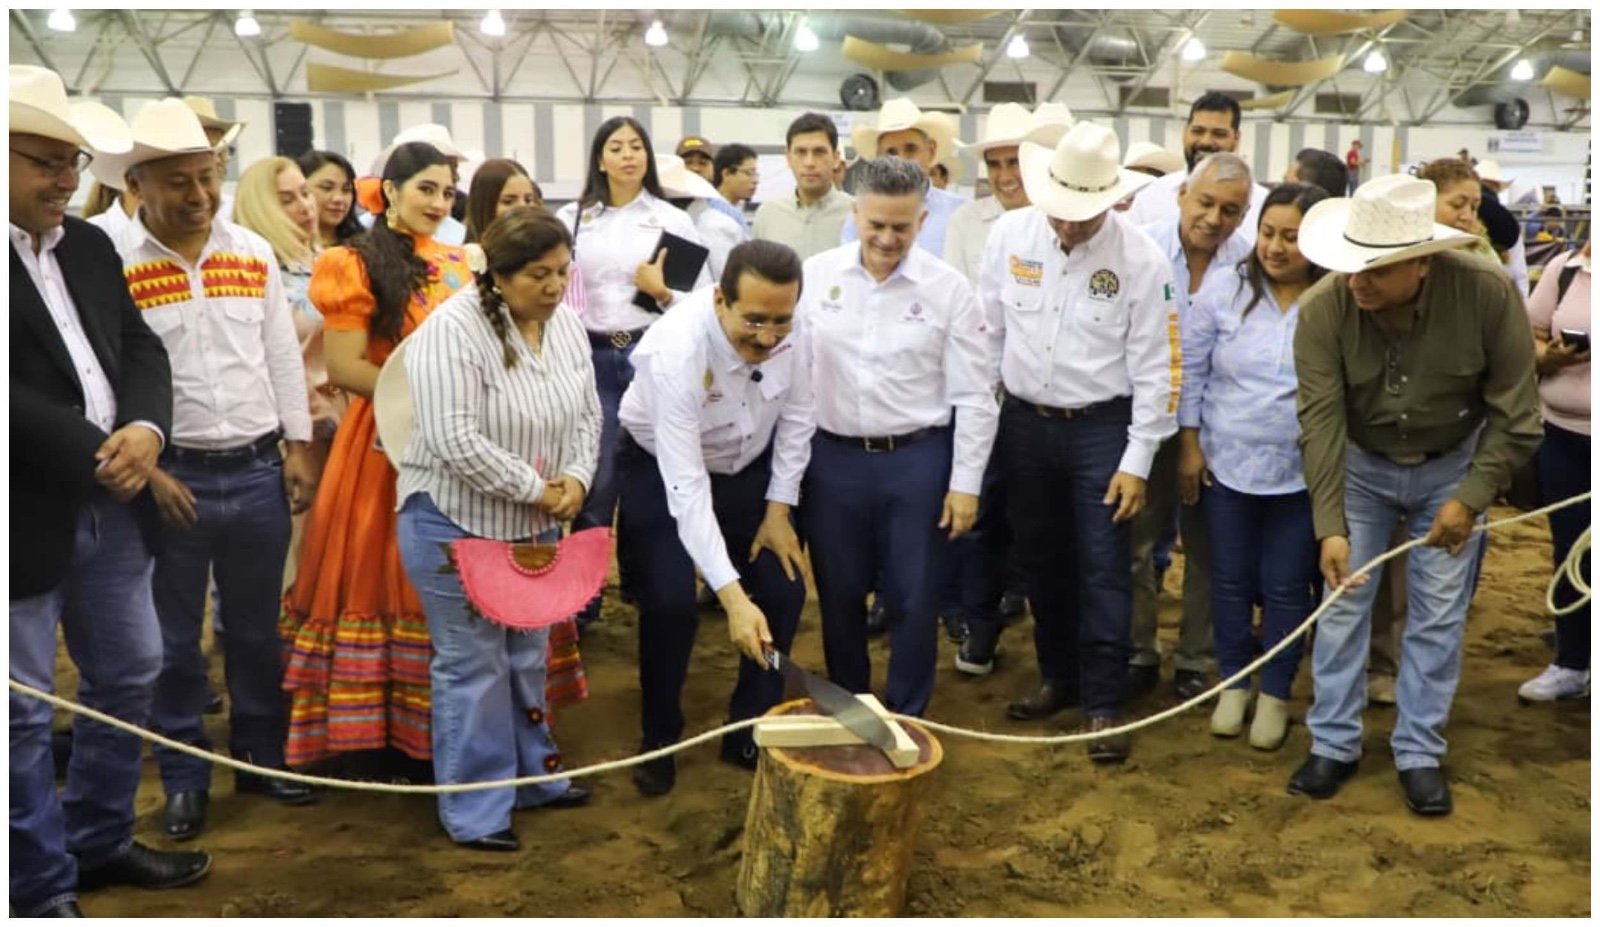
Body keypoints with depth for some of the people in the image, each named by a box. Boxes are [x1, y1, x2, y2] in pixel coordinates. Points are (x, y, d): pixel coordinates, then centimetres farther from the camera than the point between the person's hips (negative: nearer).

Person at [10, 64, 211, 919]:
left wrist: (144, 430, -10)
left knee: (127, 679, 19)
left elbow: (140, 348, 9)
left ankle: (99, 841, 38)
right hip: (25, 519, -8)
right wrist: (100, 455, -17)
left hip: (112, 508, 8)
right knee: (21, 710, 6)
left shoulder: (90, 245, 10)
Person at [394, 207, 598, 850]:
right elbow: (455, 441, -28)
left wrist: (576, 477, -8)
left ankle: (533, 776, 36)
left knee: (528, 656, 19)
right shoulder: (452, 331, -22)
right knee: (472, 664, 1)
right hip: (457, 524, -7)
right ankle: (473, 812, 14)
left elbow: (587, 413, 9)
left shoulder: (565, 324, 1)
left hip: (536, 525, 7)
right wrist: (534, 488, -19)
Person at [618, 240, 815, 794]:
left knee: (784, 590, -2)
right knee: (670, 602, -16)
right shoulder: (677, 351, -38)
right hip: (663, 470, -4)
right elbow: (686, 487, -40)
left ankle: (750, 733, 17)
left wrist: (779, 508, -6)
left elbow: (797, 417, -5)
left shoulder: (789, 330, -24)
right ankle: (659, 741, 9)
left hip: (749, 467, 5)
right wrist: (733, 598, -44)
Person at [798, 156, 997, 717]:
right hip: (832, 457, 2)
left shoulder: (947, 287, -6)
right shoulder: (816, 275, -1)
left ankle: (906, 720, 25)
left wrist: (966, 481, -4)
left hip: (916, 460, -1)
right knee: (838, 595, 13)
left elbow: (974, 395, -2)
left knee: (912, 600, 7)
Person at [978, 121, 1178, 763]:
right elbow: (987, 328, 5)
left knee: (1103, 570, 0)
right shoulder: (1010, 233, -5)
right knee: (1041, 560, 16)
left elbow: (1155, 369, -9)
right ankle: (1058, 675, 34)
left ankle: (1103, 704, 11)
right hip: (1024, 421, 4)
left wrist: (1137, 462, -10)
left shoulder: (1141, 260, -14)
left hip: (1101, 427, -3)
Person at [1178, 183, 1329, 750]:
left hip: (1303, 472, -1)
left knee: (1287, 589, 10)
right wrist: (1189, 444, 0)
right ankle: (1233, 682, 32)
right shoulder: (1224, 290, -6)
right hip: (1227, 463, 2)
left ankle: (1276, 693, 28)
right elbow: (1191, 370, 1)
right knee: (1231, 581, 14)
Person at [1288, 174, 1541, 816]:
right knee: (1341, 603, 3)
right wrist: (1330, 526, -29)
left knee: (1438, 615, 4)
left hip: (1452, 467, 0)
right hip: (1360, 465, 1)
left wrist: (1471, 498, -19)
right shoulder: (1322, 309, -27)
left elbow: (1515, 413, -17)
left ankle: (1420, 753, 18)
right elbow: (1320, 420, -25)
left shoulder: (1489, 295, -28)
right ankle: (1333, 745, 17)